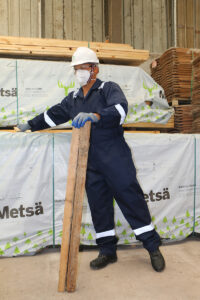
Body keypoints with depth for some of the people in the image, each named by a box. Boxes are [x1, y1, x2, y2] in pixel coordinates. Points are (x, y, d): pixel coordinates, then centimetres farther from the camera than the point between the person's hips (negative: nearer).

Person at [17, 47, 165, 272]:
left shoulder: (109, 88, 0)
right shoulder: (73, 98, 19)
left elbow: (120, 108, -20)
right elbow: (53, 114, 29)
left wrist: (96, 116, -36)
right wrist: (30, 125, 32)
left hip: (115, 158, -5)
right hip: (91, 163, 6)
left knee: (131, 198, -2)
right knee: (98, 204, 8)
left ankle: (153, 247, 13)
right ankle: (107, 251, 22)